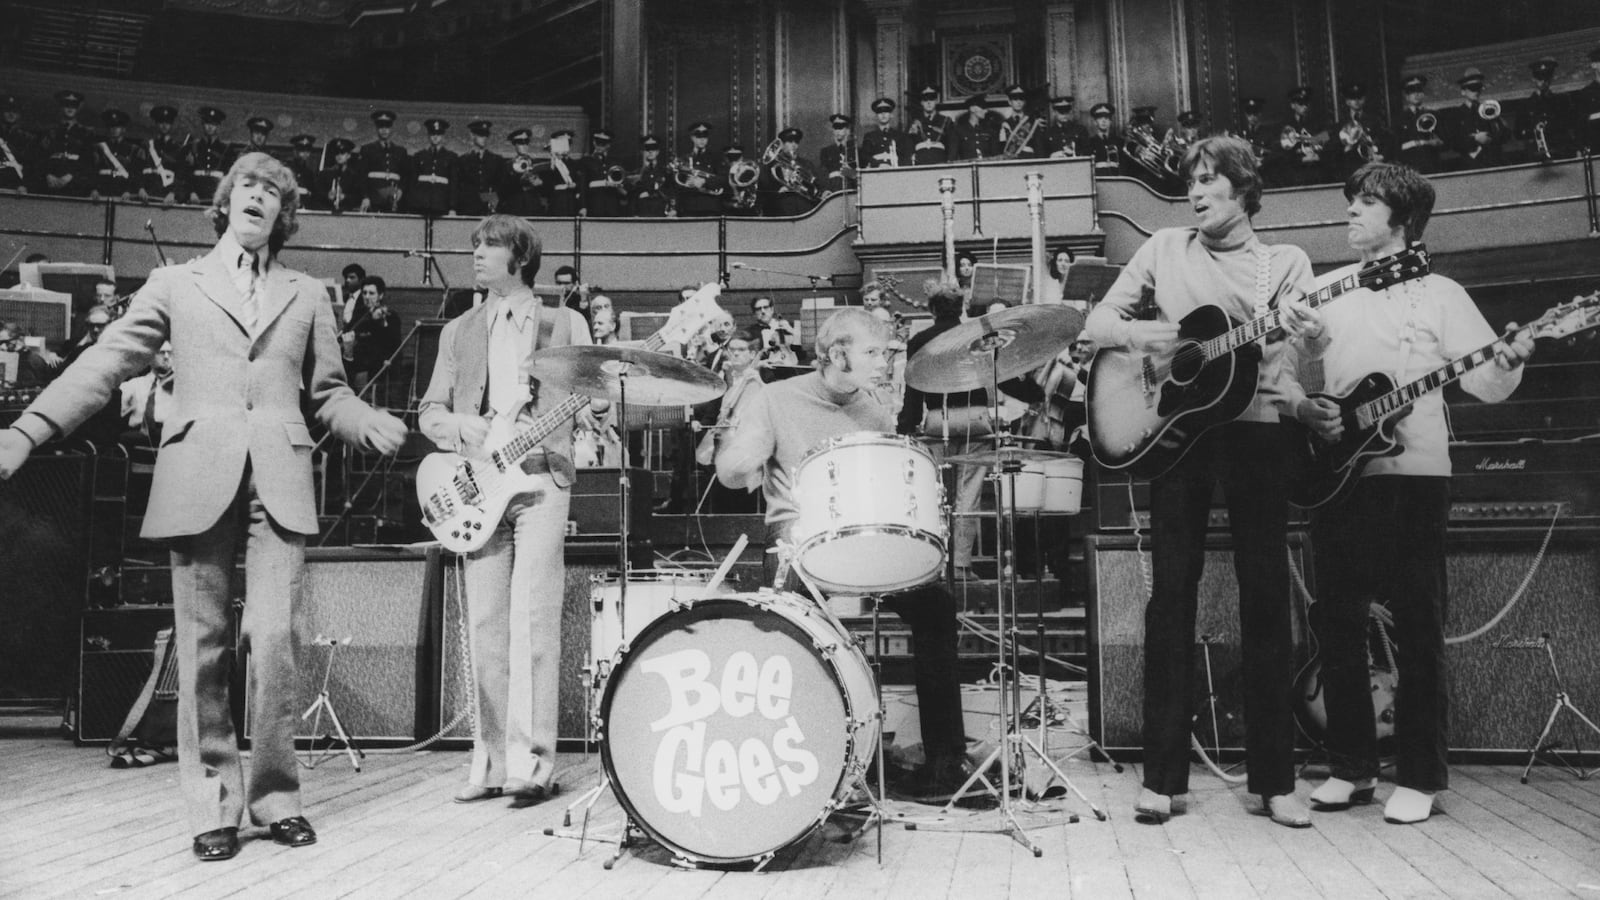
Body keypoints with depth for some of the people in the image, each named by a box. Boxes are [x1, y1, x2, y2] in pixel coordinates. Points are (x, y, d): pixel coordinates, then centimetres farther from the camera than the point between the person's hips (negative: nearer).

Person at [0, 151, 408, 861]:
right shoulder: (175, 284, 15)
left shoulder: (307, 295, 19)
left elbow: (328, 394, 17)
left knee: (273, 638, -9)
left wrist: (373, 426, -4)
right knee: (203, 647, 2)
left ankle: (275, 795, 7)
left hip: (279, 483, 0)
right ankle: (213, 803, 13)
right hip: (198, 480, 0)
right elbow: (104, 365, 9)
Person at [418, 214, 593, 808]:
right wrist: (461, 425, -3)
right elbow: (429, 411, 18)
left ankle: (530, 761, -9)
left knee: (532, 621, -11)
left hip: (541, 476, -3)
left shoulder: (565, 324, 11)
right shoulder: (459, 331, 20)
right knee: (485, 625, 2)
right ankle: (494, 760, 9)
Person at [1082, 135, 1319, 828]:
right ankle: (1161, 775, 4)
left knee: (1266, 594, 0)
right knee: (1172, 589, -2)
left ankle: (1274, 779, 9)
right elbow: (1097, 322, 10)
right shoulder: (1164, 249, 14)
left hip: (1258, 426, 0)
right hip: (1176, 428, 1)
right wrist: (1138, 334, -10)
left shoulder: (1286, 263, 10)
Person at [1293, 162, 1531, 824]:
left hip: (1414, 476, -3)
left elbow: (1486, 384, -1)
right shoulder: (1323, 291, 13)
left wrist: (1508, 364, -22)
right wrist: (1302, 409, -7)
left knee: (1418, 629, -1)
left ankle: (1419, 778, 8)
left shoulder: (1439, 294, 5)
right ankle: (1352, 767, 17)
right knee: (1338, 626, 5)